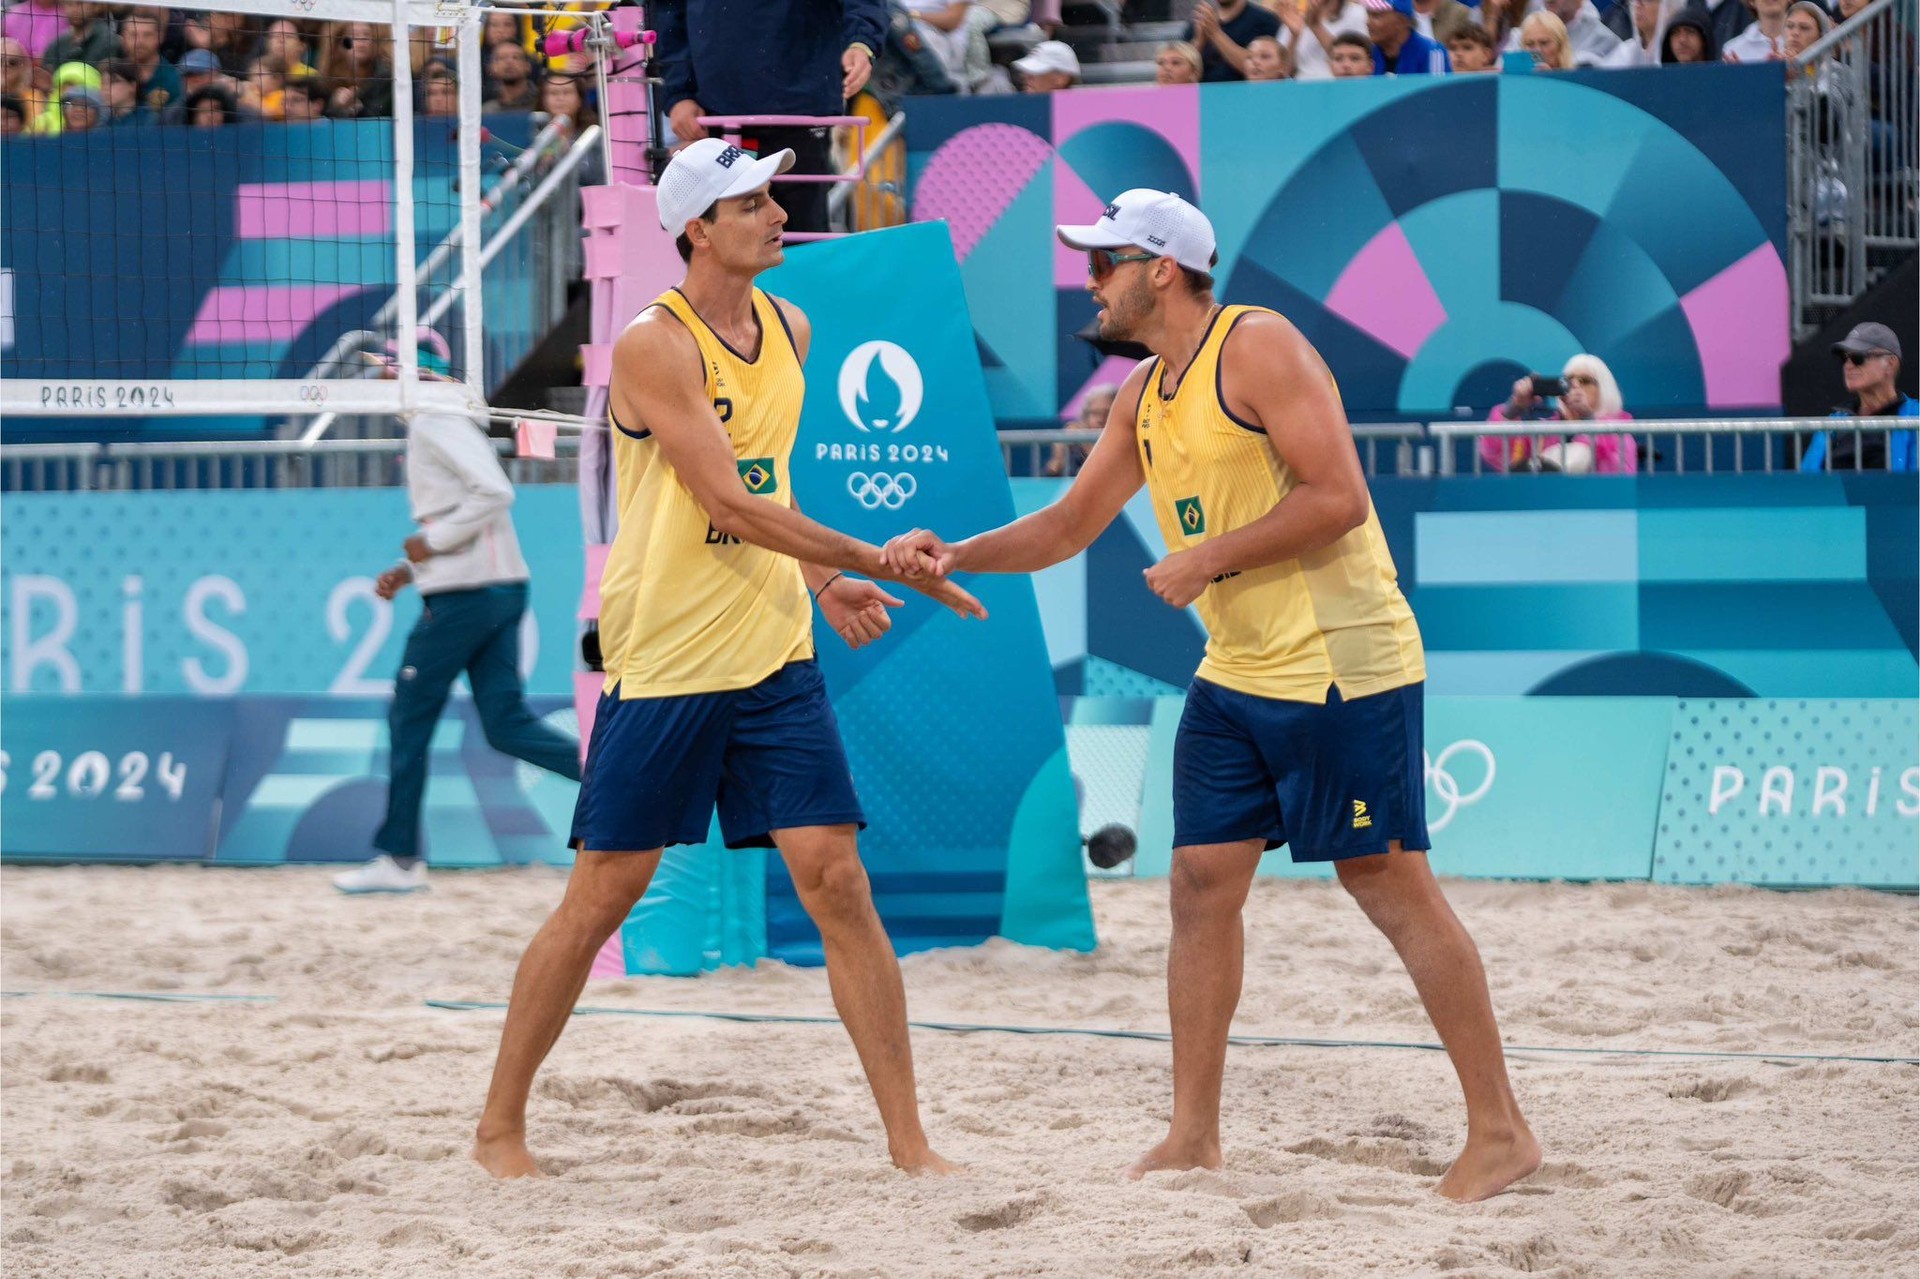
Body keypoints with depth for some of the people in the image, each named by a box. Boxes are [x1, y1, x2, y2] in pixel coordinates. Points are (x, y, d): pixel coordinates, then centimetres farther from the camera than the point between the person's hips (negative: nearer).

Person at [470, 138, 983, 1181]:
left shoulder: (789, 329, 9)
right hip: (662, 663, -5)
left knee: (837, 880, -3)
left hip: (776, 659, 5)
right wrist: (872, 561, -21)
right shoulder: (653, 346, -15)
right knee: (601, 898, 2)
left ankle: (908, 1141, -1)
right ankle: (499, 1126, 17)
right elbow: (730, 504, -21)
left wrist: (821, 582, 6)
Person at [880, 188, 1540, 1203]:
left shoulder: (1259, 348, -14)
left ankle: (1500, 1131, 0)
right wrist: (954, 556, 5)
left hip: (1342, 667, -9)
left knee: (1394, 889, -6)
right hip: (1236, 677, 9)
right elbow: (1066, 527, 20)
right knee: (1201, 883, 6)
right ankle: (1192, 1137, 13)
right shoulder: (1145, 396, 13)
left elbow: (1340, 497, -21)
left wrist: (1208, 558, -18)